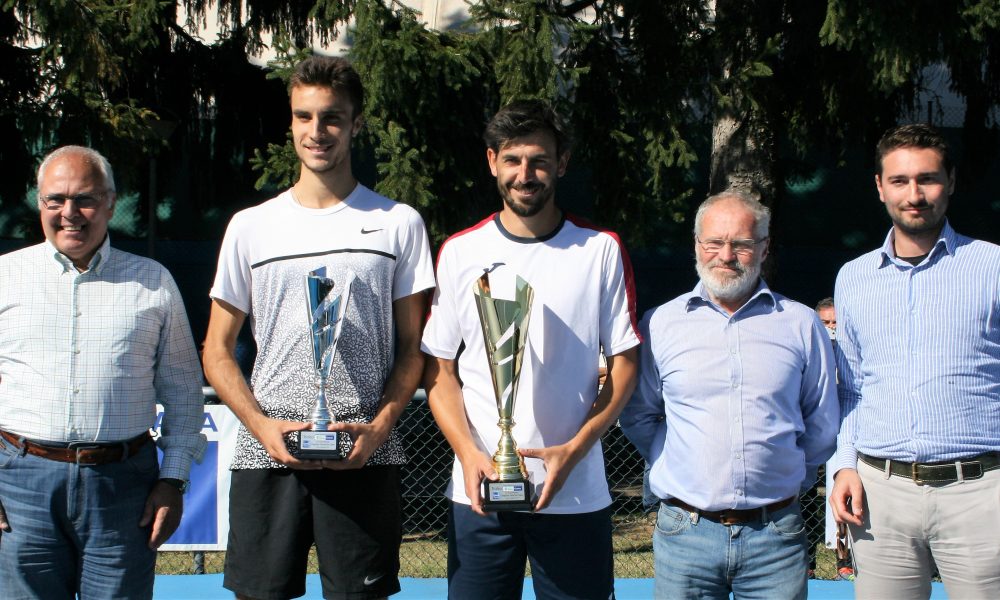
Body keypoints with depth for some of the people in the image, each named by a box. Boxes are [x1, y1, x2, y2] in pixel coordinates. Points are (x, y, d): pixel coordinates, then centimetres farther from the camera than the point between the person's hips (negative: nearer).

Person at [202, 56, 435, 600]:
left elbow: (412, 348, 8)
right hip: (266, 455, 1)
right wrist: (262, 426, -6)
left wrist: (379, 427, -9)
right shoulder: (251, 227, 10)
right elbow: (217, 352, 10)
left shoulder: (398, 223, 7)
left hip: (364, 458, -1)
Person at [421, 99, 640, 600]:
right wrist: (468, 452, -9)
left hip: (576, 494, -1)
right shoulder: (459, 253, 5)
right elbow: (439, 370, 7)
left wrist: (573, 450, -10)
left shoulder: (601, 250, 2)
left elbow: (624, 363, 3)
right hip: (478, 491, 1)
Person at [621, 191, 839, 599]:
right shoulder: (660, 324, 5)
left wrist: (788, 480, 10)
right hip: (685, 532, 0)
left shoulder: (800, 325, 5)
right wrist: (677, 466, 4)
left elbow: (822, 426, 12)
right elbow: (637, 417, 12)